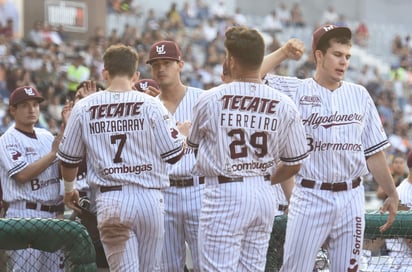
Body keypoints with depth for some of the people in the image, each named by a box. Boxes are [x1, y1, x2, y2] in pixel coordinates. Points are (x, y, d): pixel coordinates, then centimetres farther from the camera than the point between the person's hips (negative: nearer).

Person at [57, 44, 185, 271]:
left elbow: (68, 159, 11)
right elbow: (174, 154, 0)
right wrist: (182, 132, 22)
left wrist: (69, 189, 30)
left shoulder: (83, 108, 2)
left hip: (110, 200, 0)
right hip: (149, 198, 0)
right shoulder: (151, 105, -2)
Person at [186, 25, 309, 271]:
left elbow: (193, 145, 12)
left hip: (224, 195, -4)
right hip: (265, 196, 4)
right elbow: (294, 164, 6)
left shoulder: (210, 100, -6)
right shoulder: (285, 105, 0)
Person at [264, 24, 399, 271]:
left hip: (351, 198, 3)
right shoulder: (295, 90, 0)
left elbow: (373, 150, 11)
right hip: (310, 197, -3)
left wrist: (392, 194, 8)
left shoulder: (359, 95, 9)